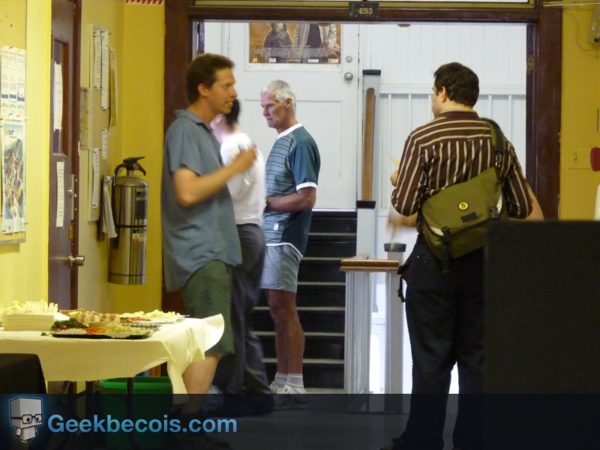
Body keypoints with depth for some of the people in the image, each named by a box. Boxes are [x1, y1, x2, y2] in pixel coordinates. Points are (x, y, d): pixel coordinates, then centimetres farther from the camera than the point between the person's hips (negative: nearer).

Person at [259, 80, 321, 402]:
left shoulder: (300, 143, -11)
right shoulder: (280, 142, 17)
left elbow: (306, 197, -18)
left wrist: (266, 203, -12)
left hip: (285, 237, -9)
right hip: (270, 235, 9)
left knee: (284, 309, -8)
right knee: (277, 310, 11)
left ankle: (294, 385, -6)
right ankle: (281, 382, 15)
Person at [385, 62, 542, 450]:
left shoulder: (423, 139, -10)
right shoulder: (498, 141, 3)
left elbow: (404, 206, -13)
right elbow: (524, 208, 5)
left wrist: (398, 182, 8)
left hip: (435, 257, -3)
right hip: (483, 258, 3)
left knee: (432, 358, 3)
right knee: (477, 357, 8)